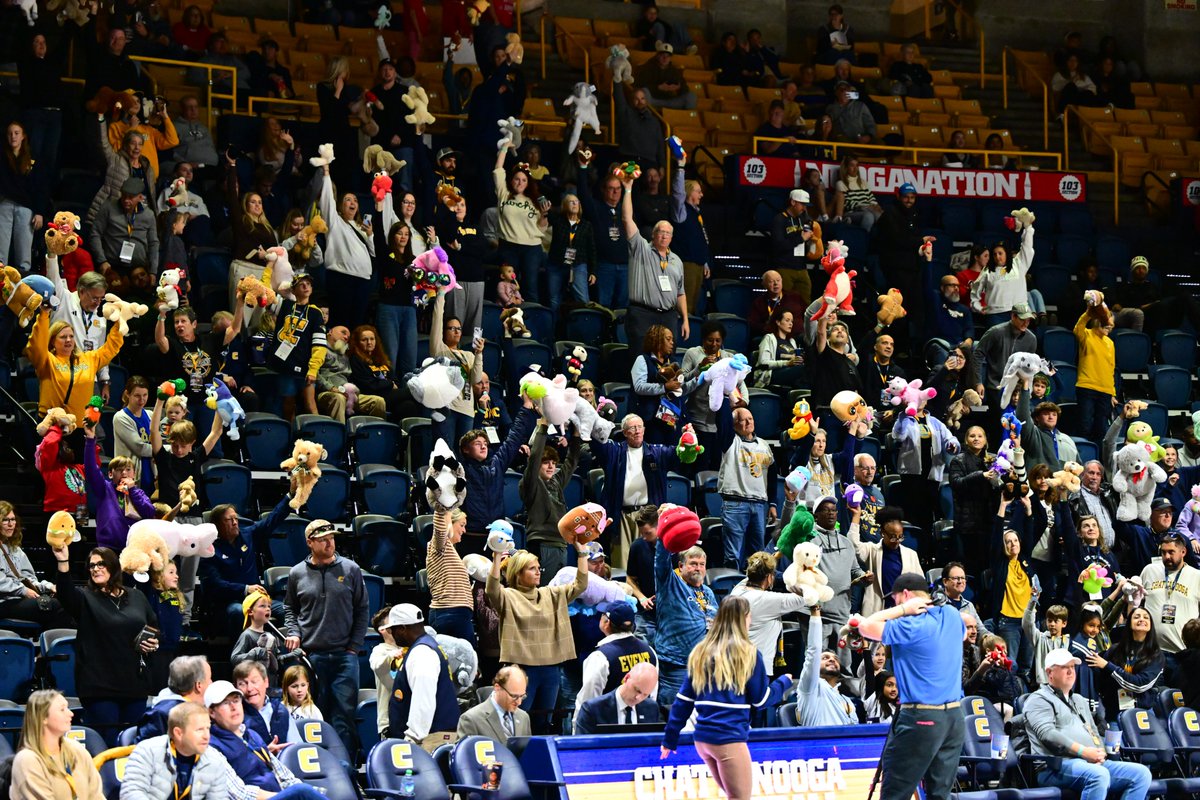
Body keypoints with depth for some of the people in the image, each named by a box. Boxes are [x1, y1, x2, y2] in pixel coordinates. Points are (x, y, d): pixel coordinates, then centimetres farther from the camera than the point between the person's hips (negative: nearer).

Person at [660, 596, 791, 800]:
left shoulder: (701, 653, 9)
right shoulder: (747, 653, -6)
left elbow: (683, 699, 9)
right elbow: (762, 699, 0)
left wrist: (670, 738, 13)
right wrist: (784, 682, 18)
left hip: (702, 738, 7)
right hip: (729, 738, -7)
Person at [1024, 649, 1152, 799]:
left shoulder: (1080, 701, 32)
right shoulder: (1039, 700, 4)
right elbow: (1047, 734, -12)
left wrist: (1098, 753, 4)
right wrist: (1082, 751, -18)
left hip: (1093, 763, 8)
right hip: (1058, 766, -8)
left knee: (1141, 773, -11)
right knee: (1099, 775, -39)